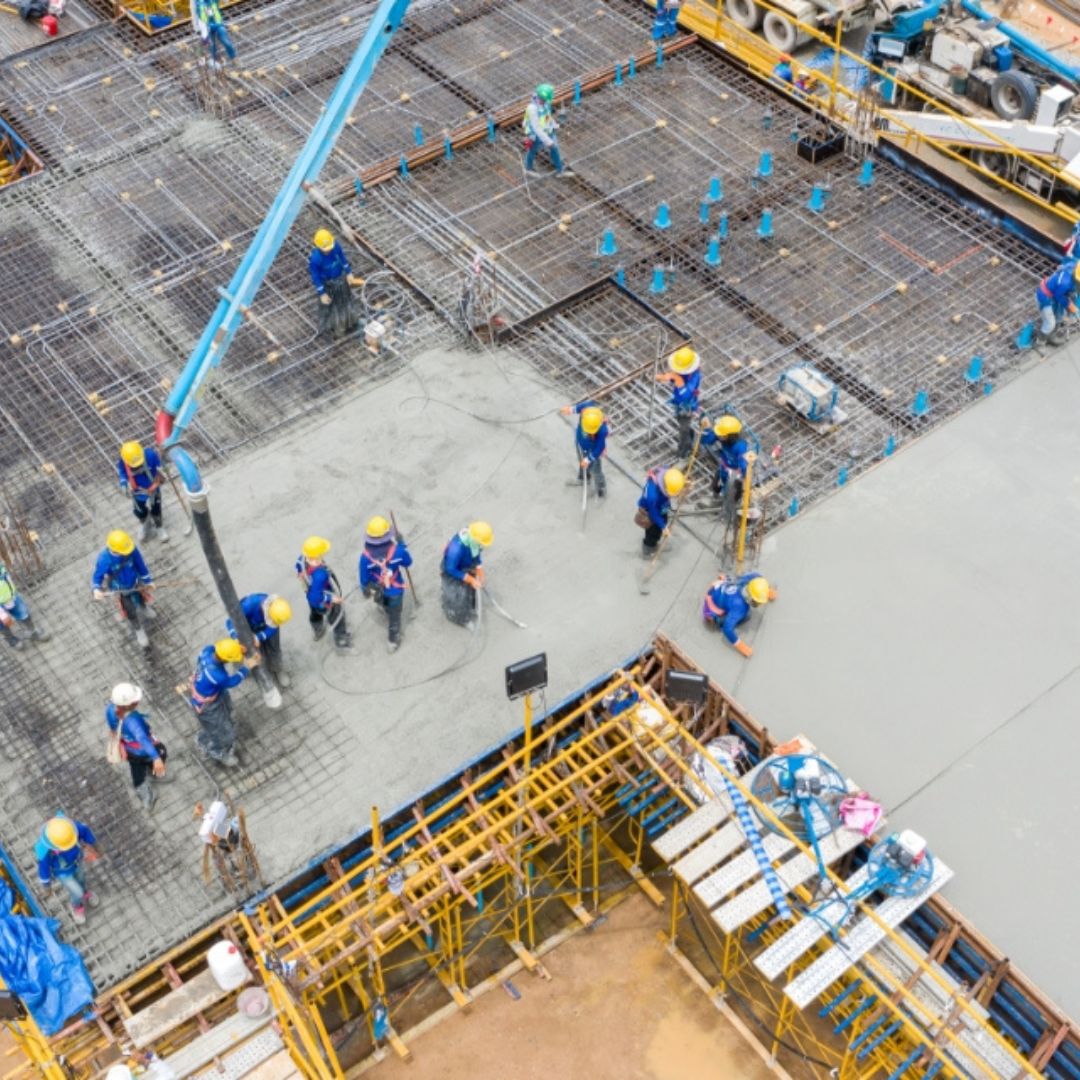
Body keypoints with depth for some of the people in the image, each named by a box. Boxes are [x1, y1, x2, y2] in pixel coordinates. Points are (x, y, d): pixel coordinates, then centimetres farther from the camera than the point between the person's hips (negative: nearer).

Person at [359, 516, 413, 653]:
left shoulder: (366, 557, -31)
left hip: (378, 591, 2)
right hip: (395, 590, -2)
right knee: (394, 616, 23)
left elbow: (364, 578, -13)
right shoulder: (397, 550, -34)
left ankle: (390, 620, 67)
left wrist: (365, 589, 9)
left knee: (387, 608, 36)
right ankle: (393, 641, 42)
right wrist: (401, 543, -4)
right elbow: (408, 562, -11)